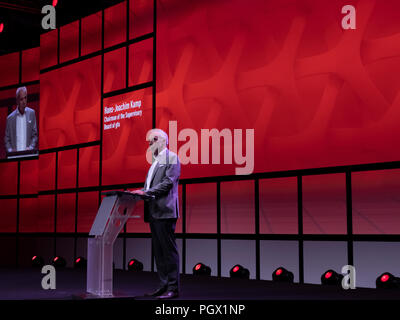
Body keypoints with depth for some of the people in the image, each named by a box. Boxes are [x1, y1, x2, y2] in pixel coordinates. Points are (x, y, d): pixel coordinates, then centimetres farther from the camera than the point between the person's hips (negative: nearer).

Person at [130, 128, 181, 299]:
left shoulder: (171, 157, -3)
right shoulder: (155, 161, 24)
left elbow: (168, 182, -14)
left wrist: (146, 192, -19)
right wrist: (140, 191, 4)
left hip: (165, 211, -9)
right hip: (153, 212, 9)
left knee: (169, 249, -8)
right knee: (158, 250, 10)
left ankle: (173, 288, -6)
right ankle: (163, 285, 16)